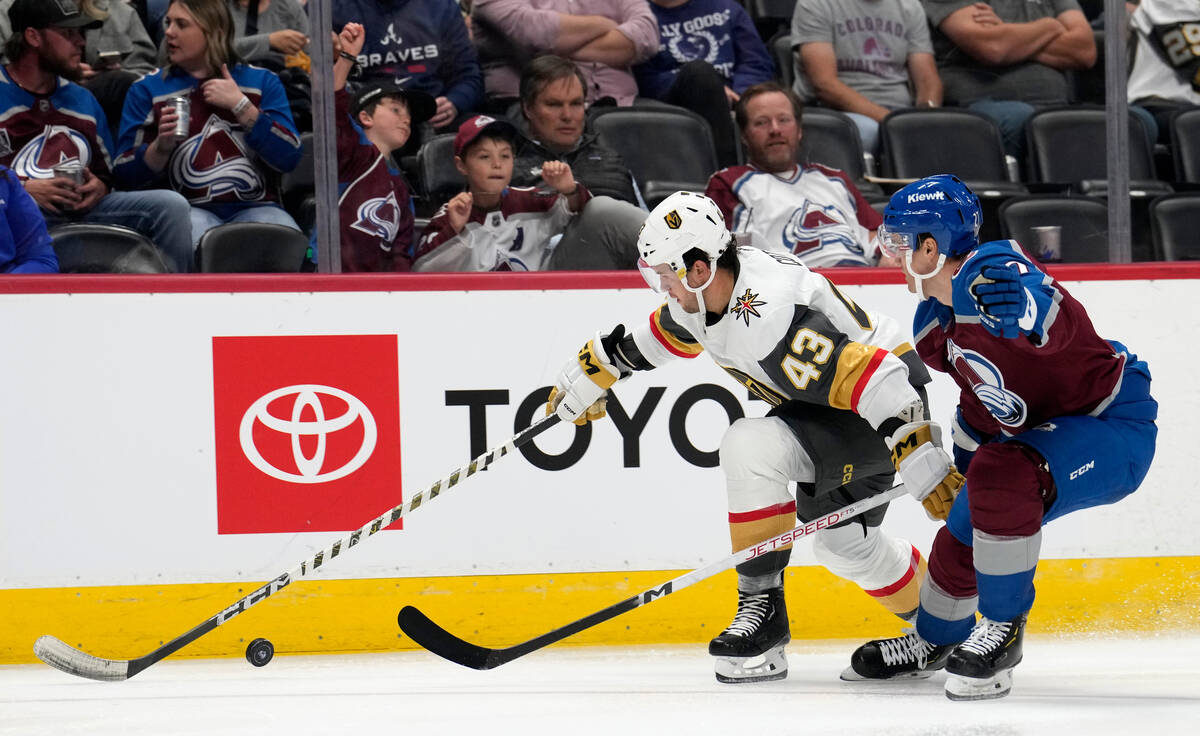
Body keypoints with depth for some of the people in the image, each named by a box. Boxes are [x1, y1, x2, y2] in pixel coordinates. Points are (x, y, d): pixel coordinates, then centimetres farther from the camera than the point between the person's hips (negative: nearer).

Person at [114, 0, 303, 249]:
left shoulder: (262, 82, 15)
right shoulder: (147, 89, 15)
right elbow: (126, 172, 8)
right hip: (190, 209, -1)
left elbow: (289, 158, 2)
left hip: (255, 207, 1)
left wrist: (240, 105, -4)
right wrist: (162, 146, -11)